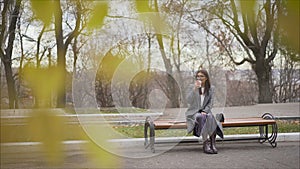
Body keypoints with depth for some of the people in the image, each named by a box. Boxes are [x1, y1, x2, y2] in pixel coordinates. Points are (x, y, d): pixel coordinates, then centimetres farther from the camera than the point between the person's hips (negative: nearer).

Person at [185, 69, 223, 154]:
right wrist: (195, 89, -19)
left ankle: (212, 143, -35)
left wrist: (205, 111, -13)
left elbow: (210, 103, 3)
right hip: (194, 112, -1)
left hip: (205, 112, 2)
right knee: (201, 117, -36)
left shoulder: (211, 88, 9)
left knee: (210, 117, -34)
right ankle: (205, 143, -37)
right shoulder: (192, 87, 3)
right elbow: (188, 100, -10)